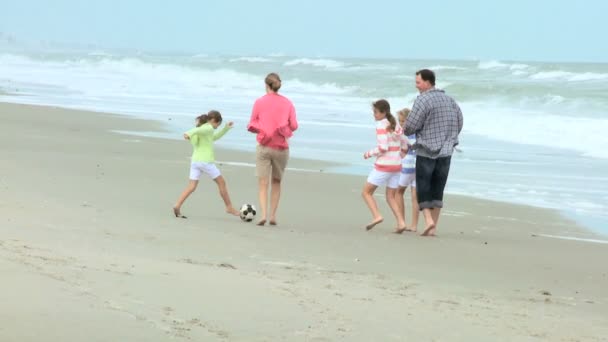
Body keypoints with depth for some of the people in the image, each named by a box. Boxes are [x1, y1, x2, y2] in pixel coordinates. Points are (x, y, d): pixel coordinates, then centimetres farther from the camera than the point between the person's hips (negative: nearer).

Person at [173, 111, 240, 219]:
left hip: (195, 161, 8)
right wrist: (189, 134, -46)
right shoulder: (208, 128, -6)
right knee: (221, 182, 8)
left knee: (191, 186, 0)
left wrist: (226, 128, 31)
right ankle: (229, 207, 16)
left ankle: (177, 206, -17)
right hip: (206, 161, -8)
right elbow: (197, 130, -26)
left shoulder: (202, 127, 21)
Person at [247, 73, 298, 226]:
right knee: (276, 182, 16)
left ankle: (263, 214, -17)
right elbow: (294, 125, 0)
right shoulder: (287, 103, 1)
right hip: (281, 147, 2)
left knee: (263, 183, -1)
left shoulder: (259, 102, -2)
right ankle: (273, 215, 11)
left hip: (264, 147, -2)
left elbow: (252, 126, 1)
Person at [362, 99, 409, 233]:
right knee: (391, 197, 13)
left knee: (366, 192, 5)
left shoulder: (381, 126, -12)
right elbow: (405, 147, 15)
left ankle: (377, 216, -13)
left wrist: (369, 153, -6)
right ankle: (401, 222, -4)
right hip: (396, 166, 7)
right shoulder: (396, 125, 10)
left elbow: (383, 147, -20)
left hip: (383, 166, -7)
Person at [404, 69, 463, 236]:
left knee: (423, 188, 3)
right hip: (446, 152, 5)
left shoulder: (423, 100, -12)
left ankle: (428, 220, -14)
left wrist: (406, 130, 7)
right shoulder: (450, 100, 9)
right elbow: (459, 124, 12)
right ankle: (433, 227, 9)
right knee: (437, 189, 10)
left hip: (426, 152, -5)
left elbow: (411, 126, -14)